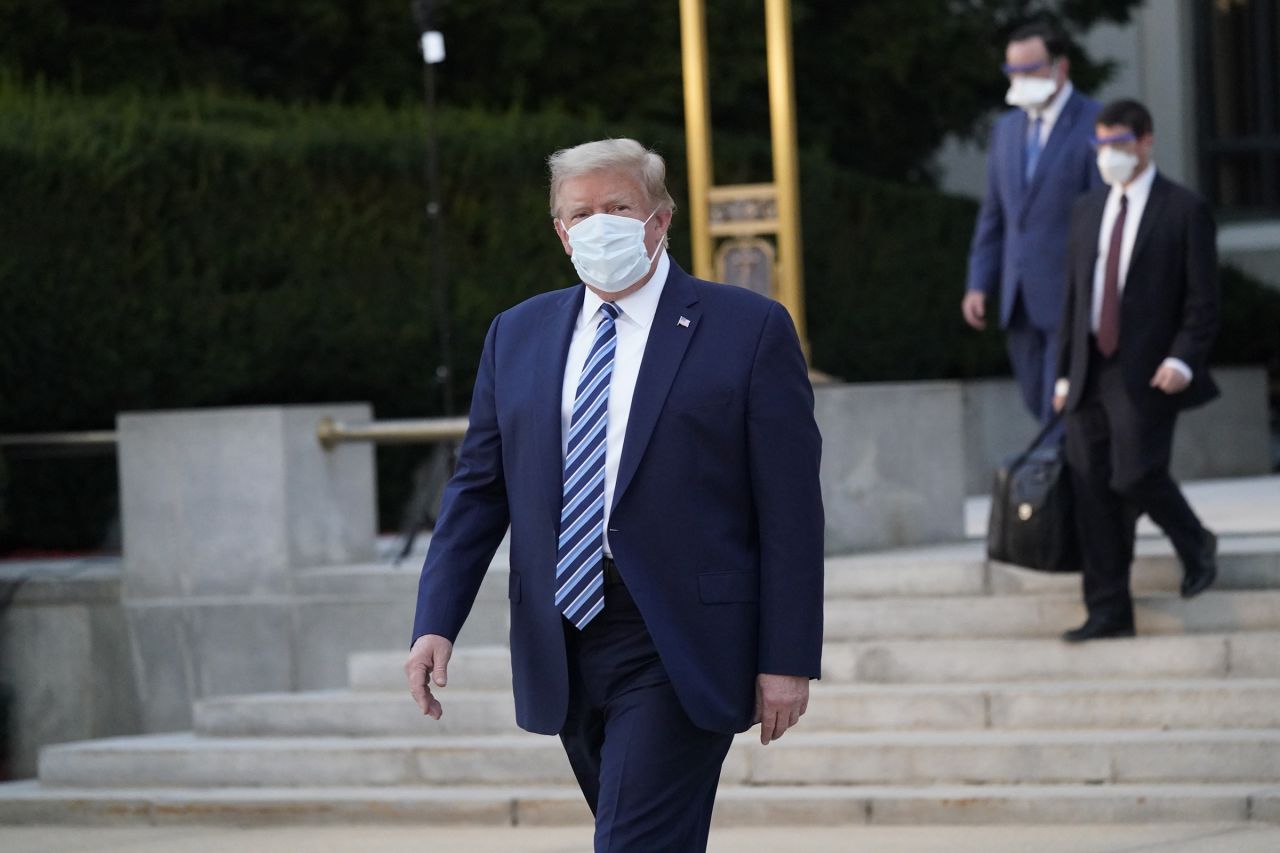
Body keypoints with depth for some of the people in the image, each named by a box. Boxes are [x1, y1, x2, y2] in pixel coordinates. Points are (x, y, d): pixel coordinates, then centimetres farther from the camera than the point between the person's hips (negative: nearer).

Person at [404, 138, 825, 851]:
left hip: (677, 657, -5)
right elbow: (479, 489, 12)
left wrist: (789, 659, -9)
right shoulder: (518, 336, 12)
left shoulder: (750, 329, -2)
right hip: (564, 652, 5)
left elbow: (790, 509, -5)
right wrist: (437, 624, -1)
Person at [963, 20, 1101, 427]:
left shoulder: (1094, 127, -8)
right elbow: (994, 214, 18)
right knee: (1039, 402, 11)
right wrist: (979, 284, 10)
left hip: (1074, 300, -7)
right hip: (1022, 301, 7)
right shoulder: (1008, 128, 14)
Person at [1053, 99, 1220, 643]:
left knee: (1137, 474, -16)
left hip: (1147, 374, -6)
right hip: (1092, 372, 6)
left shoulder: (1184, 211, -2)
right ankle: (1108, 613, 6)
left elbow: (1203, 298, -5)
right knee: (1093, 492, 1)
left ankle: (1195, 546, 15)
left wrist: (1182, 359, -18)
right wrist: (1066, 373, 15)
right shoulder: (1089, 211, 16)